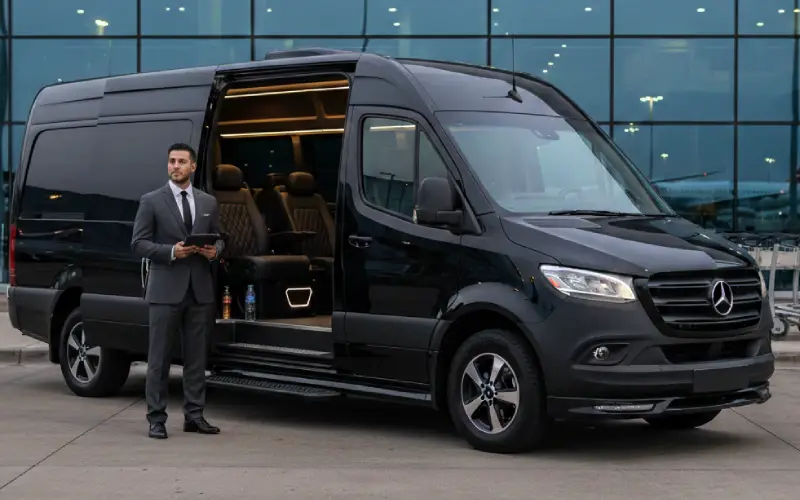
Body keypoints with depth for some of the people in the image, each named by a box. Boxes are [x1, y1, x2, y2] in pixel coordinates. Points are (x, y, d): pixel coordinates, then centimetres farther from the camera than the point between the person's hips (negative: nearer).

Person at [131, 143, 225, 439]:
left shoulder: (209, 203, 13)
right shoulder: (151, 201, 1)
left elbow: (219, 239, 18)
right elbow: (138, 244, -3)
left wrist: (214, 251, -6)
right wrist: (171, 252, -17)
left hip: (200, 290, 4)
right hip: (166, 290, -4)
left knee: (196, 356, 8)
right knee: (160, 357, -1)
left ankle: (194, 415, 15)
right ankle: (156, 418, 2)